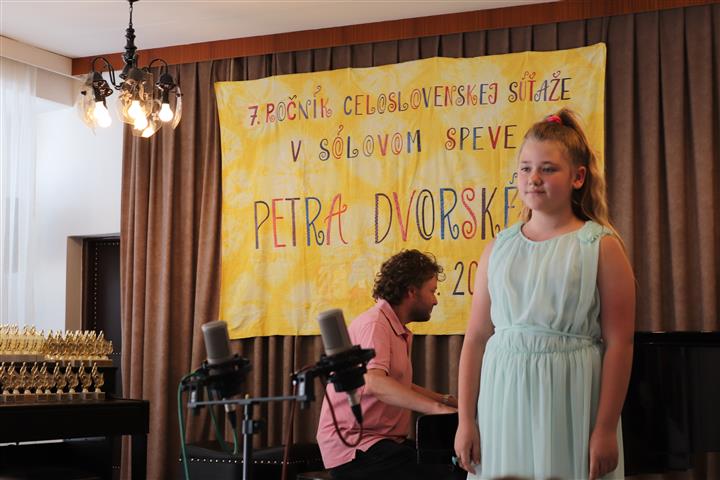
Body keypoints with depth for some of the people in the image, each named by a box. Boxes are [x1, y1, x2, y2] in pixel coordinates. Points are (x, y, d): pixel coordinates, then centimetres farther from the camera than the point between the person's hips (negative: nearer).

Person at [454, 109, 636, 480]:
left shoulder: (601, 246, -3)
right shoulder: (499, 248, 7)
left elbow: (618, 344, -6)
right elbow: (476, 338, 6)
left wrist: (606, 429, -10)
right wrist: (465, 420, 3)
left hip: (568, 403, -3)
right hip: (503, 403, 3)